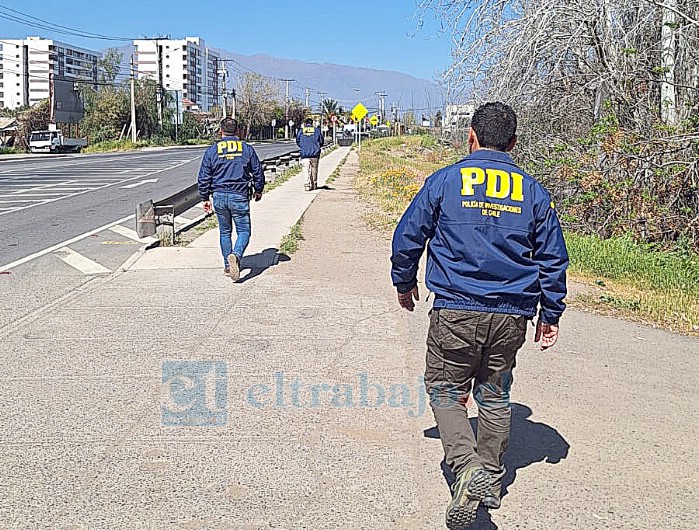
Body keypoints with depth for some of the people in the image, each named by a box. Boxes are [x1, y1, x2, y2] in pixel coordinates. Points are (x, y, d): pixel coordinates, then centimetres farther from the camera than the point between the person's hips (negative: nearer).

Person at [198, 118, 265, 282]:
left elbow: (204, 177, 3)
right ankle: (236, 255, -26)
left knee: (224, 231, 16)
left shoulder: (212, 150, 2)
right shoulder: (247, 149, 1)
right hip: (240, 197, -2)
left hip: (219, 196, 2)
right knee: (244, 231, 3)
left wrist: (205, 198, 12)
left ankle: (228, 266, 22)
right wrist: (258, 190, 25)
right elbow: (258, 172, 8)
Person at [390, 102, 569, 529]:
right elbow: (553, 258, 9)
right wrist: (551, 314, 18)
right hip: (512, 316, 3)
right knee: (495, 395, 18)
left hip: (455, 310, -3)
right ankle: (492, 480, 29)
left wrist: (405, 282, 20)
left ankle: (467, 467, -10)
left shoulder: (445, 180, -2)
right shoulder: (533, 191, 5)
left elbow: (409, 236, 3)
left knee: (445, 390, 10)